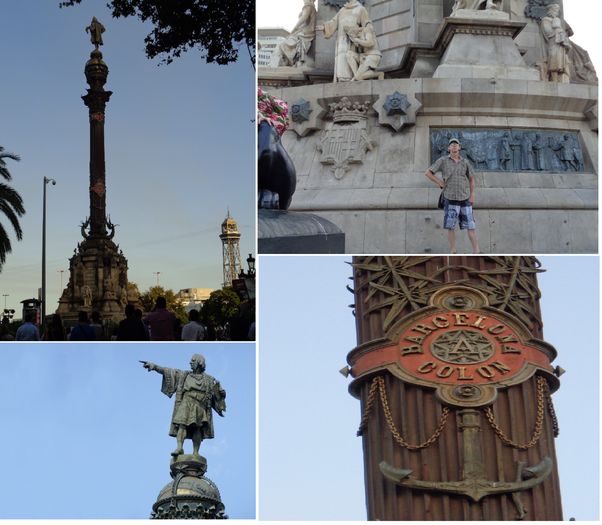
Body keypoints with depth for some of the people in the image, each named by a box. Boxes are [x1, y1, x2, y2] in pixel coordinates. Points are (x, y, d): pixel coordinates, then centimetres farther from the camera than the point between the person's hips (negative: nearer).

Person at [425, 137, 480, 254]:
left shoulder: (465, 162, 7)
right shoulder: (443, 160, 0)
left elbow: (471, 178, 15)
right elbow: (428, 173, 2)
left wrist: (472, 195, 6)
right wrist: (440, 183, -2)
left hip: (465, 199, 2)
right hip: (451, 199, -2)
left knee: (471, 226, 0)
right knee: (451, 227, -1)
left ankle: (476, 252, 1)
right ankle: (453, 252, 7)